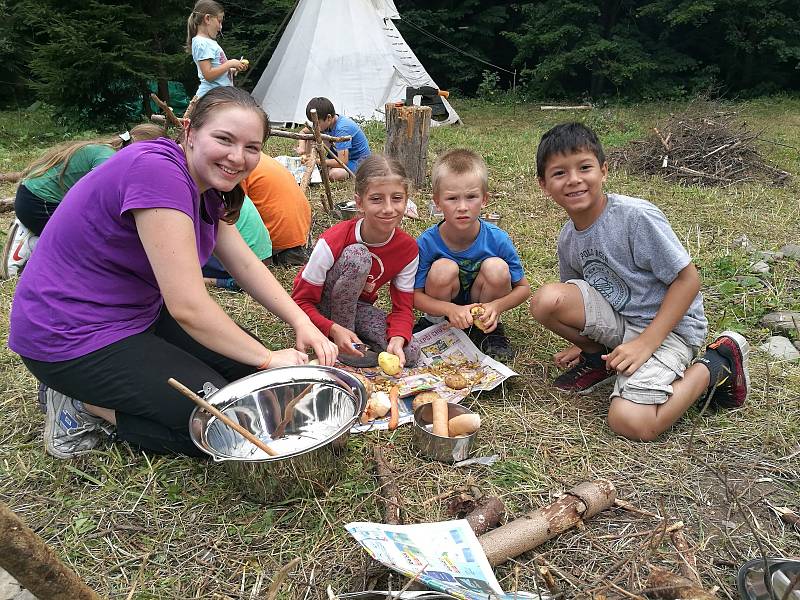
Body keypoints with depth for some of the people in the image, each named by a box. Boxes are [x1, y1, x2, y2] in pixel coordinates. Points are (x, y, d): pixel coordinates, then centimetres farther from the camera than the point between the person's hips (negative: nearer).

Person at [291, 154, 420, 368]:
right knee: (358, 256, -34)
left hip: (355, 306, 3)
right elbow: (301, 301, -22)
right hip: (319, 307, -3)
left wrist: (397, 340, -32)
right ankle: (340, 344, -17)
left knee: (410, 354, -21)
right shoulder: (332, 242, -28)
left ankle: (354, 338, 4)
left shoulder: (408, 248, -15)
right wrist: (334, 330, -39)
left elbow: (403, 307, -10)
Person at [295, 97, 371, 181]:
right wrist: (301, 147, -12)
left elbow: (342, 162, -36)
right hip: (340, 154, 8)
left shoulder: (342, 129, -32)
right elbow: (303, 132, 10)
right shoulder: (324, 123, -7)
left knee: (334, 174, -39)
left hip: (358, 159, -8)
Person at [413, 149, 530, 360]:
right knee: (443, 269, -30)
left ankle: (490, 329, 1)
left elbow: (523, 288, -8)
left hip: (481, 308, 1)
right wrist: (450, 309, -32)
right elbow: (415, 294, -15)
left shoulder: (497, 239, -20)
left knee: (497, 268, -26)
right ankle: (435, 324, 0)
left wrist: (496, 306, -28)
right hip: (442, 308, -1)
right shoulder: (427, 242, -22)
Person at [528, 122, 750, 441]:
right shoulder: (568, 238, -1)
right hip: (618, 320, 6)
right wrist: (584, 343, -1)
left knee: (630, 423, -24)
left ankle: (717, 364, 0)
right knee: (546, 300, -20)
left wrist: (644, 343, -22)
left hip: (668, 325, -5)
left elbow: (687, 279, -18)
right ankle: (600, 358, 7)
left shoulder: (636, 216, -22)